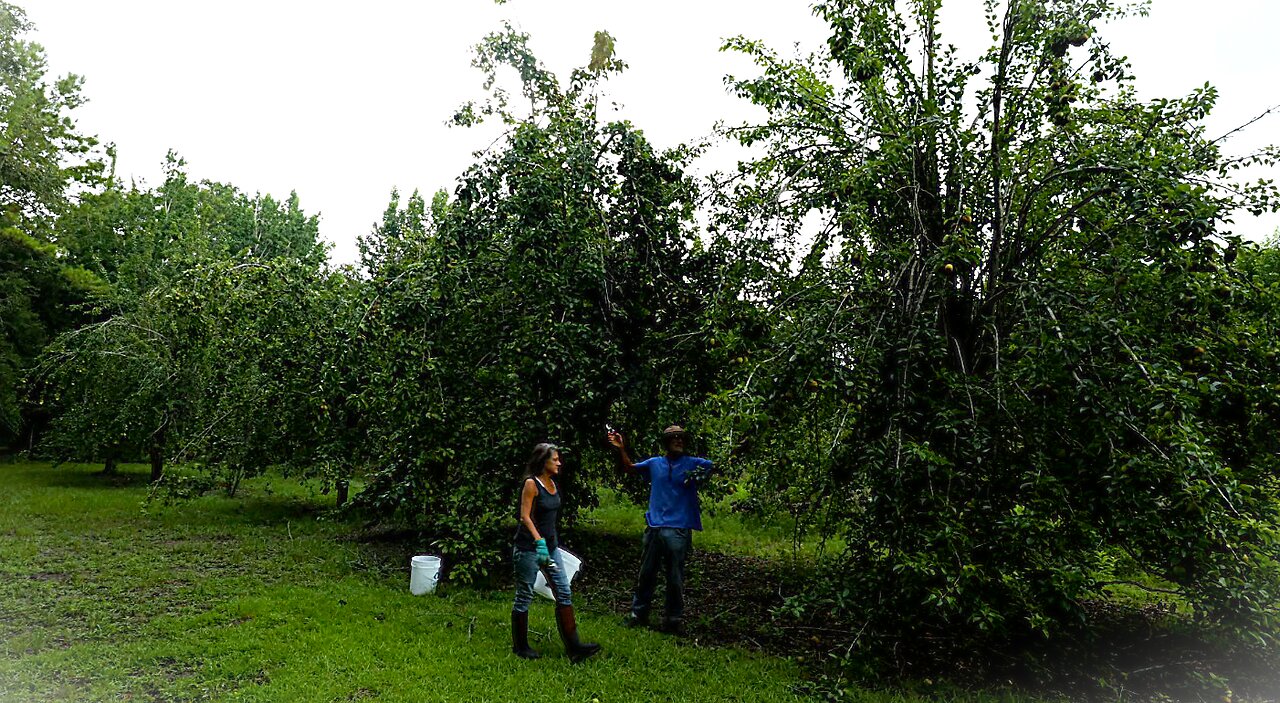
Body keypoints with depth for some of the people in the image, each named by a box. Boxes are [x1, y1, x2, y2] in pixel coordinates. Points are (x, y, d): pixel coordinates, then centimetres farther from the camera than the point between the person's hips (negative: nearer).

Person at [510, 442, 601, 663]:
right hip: (529, 547, -8)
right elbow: (525, 516, -18)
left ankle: (573, 646, 6)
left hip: (550, 545, 8)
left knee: (564, 594, 3)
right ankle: (520, 646, 20)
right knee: (524, 597, 4)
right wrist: (539, 540, -27)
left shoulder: (553, 483, 10)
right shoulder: (531, 483, -13)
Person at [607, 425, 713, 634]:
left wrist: (701, 474, -25)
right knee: (646, 574, 13)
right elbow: (629, 468, 21)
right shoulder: (655, 463, 9)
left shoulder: (693, 463, 0)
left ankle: (673, 619, 19)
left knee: (675, 579, 6)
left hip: (678, 530, -3)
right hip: (654, 528, 3)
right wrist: (620, 449, 8)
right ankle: (638, 613, 27)